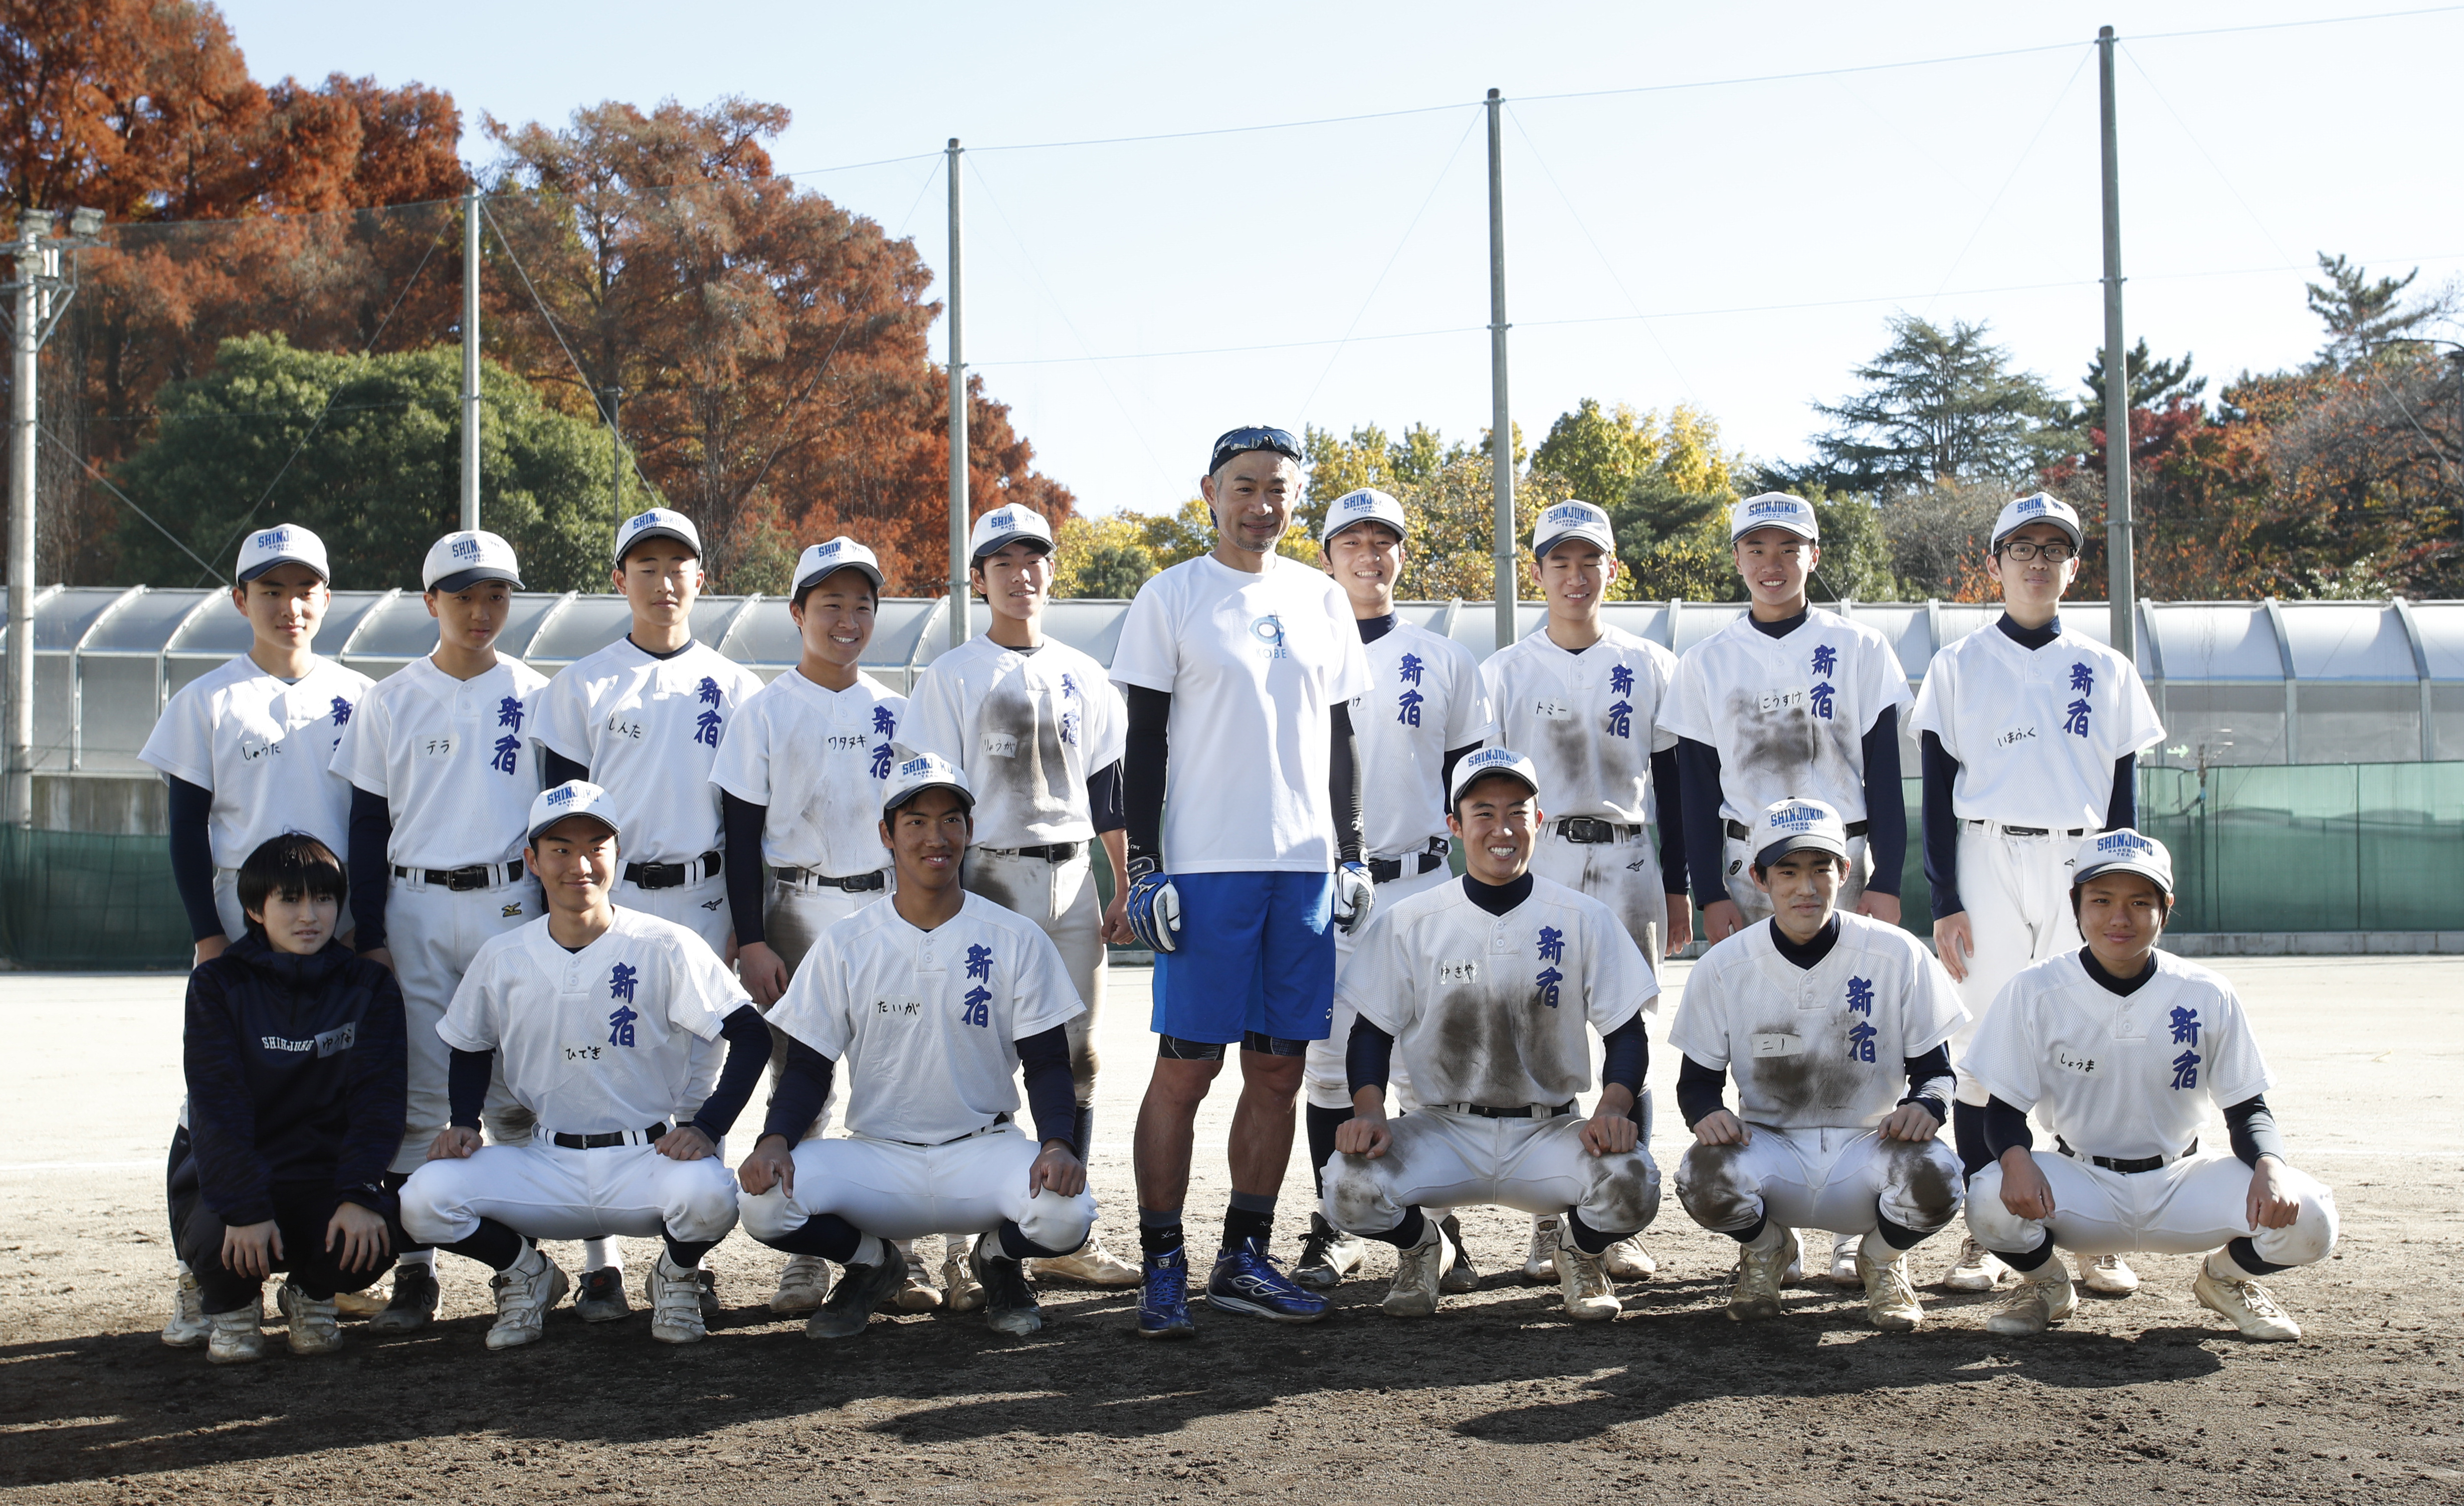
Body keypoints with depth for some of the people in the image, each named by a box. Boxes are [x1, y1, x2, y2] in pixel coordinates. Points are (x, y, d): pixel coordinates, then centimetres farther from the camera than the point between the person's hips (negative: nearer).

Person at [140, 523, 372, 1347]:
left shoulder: (357, 698, 8)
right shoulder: (207, 702, 2)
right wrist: (208, 935, -7)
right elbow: (185, 833, 1)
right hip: (241, 938, -2)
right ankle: (199, 1281, 6)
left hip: (342, 938, 2)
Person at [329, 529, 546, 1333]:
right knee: (416, 1097, 0)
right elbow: (368, 824, 7)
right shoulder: (390, 701, 7)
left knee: (515, 1090, -2)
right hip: (416, 909, 1)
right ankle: (414, 1271, 6)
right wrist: (369, 932, 1)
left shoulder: (535, 696, 6)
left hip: (511, 904, -1)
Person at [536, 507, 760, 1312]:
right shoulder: (582, 684, 5)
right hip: (608, 900, -1)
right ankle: (601, 1261, 7)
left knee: (698, 1080, 3)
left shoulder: (734, 687, 9)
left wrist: (745, 926, 2)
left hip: (702, 903, 1)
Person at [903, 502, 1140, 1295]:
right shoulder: (952, 676, 1)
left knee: (1075, 1058, 6)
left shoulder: (1083, 676, 13)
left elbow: (1108, 789, 15)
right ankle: (965, 1246, 0)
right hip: (988, 877, -4)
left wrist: (1124, 885, 9)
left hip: (1072, 880, 4)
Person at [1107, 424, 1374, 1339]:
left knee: (1279, 1070, 7)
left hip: (1305, 865, 5)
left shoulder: (1322, 600, 13)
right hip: (1206, 866, -4)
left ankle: (1245, 1260, 16)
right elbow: (1145, 742, -1)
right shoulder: (1171, 597, 1)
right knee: (1187, 1066, -4)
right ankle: (1162, 1270, 4)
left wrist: (1350, 853, 11)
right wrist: (1144, 866, -8)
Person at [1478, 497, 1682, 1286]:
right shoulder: (1505, 672, 6)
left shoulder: (1650, 667, 7)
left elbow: (1672, 784, 9)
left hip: (1626, 866, 1)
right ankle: (1548, 1227, 6)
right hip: (1534, 866, 0)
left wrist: (1679, 888, 5)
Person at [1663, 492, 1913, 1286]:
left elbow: (1885, 778, 2)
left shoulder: (1860, 650, 3)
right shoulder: (1708, 662, 6)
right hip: (1747, 865, 1)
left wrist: (1885, 883, -5)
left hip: (1844, 858, -1)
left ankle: (1852, 1232, 6)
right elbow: (1697, 789, 6)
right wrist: (1710, 893, -2)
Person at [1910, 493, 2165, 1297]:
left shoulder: (2108, 671, 12)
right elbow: (1937, 792, 2)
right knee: (1982, 1046, -3)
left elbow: (2124, 794, 11)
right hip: (1987, 863, -2)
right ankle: (1981, 1236, 5)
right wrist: (1945, 903, -6)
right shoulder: (1959, 666, 6)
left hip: (2082, 867, 2)